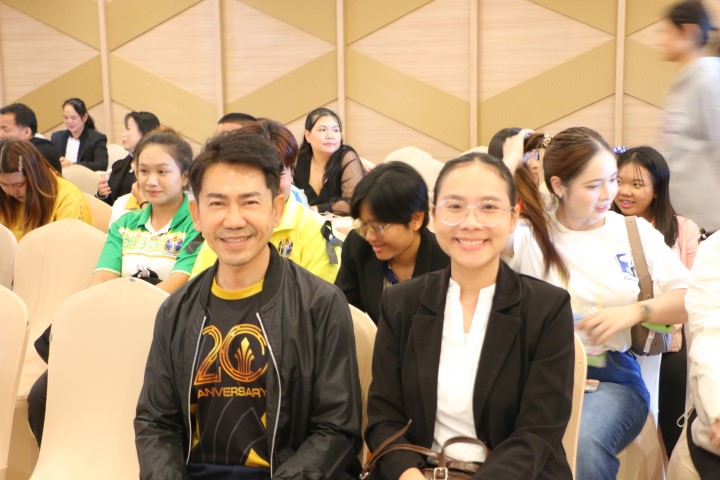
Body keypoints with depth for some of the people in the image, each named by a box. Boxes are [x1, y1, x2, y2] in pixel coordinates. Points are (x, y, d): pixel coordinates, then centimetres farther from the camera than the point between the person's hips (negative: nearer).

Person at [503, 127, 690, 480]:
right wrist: (511, 160, -9)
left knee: (583, 445, -32)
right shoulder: (531, 234, 0)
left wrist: (636, 311, -8)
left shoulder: (635, 231, 9)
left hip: (611, 375, 2)